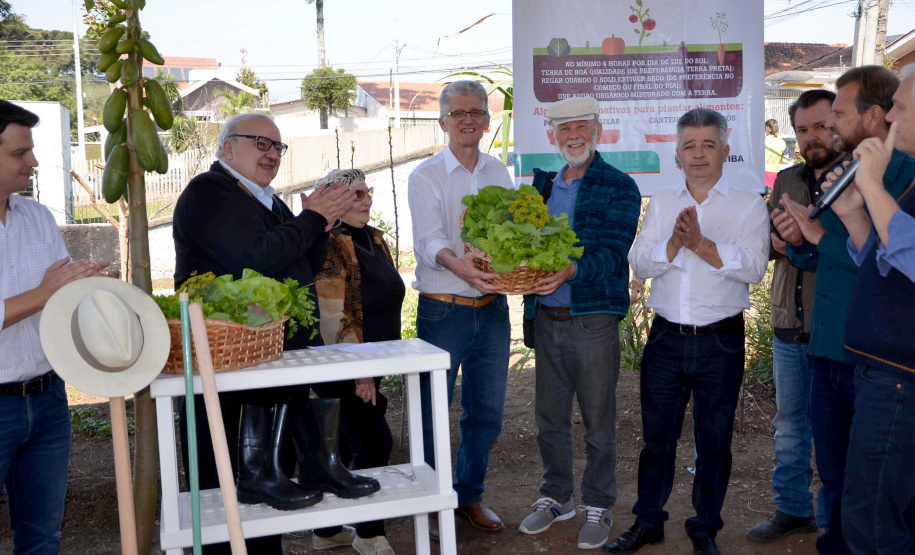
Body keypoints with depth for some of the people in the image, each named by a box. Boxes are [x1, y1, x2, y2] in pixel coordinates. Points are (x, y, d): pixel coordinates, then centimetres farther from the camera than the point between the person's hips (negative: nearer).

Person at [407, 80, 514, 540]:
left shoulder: (498, 172, 11)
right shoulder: (425, 177, -4)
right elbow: (428, 239, -18)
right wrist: (457, 264, -39)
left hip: (492, 309, 4)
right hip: (442, 310, -4)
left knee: (486, 412, 13)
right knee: (433, 412, 3)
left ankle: (469, 495, 31)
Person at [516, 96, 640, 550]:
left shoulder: (620, 188, -6)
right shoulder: (542, 184, 12)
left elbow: (611, 254, -17)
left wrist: (568, 272, -34)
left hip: (593, 321, -5)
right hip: (546, 319, 5)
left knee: (598, 420, 7)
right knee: (549, 416, 15)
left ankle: (598, 507, 23)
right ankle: (556, 497, 32)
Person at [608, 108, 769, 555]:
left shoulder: (748, 205, 0)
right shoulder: (661, 204, 10)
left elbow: (753, 266, -13)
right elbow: (640, 263, 0)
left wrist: (701, 243, -20)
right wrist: (674, 243, -18)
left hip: (720, 341, -2)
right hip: (666, 337, 2)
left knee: (714, 441, 9)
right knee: (657, 435, 11)